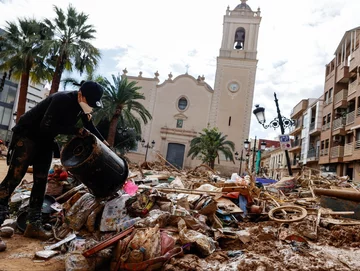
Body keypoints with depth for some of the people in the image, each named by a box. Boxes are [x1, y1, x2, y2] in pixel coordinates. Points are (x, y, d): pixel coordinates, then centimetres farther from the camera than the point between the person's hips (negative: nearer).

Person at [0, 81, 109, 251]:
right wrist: (76, 131, -29)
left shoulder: (82, 106, -3)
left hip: (45, 140, 7)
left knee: (41, 181, 3)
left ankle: (34, 225, 8)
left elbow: (89, 126, 13)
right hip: (27, 135, -7)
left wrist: (102, 141, 7)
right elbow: (46, 126, -32)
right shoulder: (62, 99, -28)